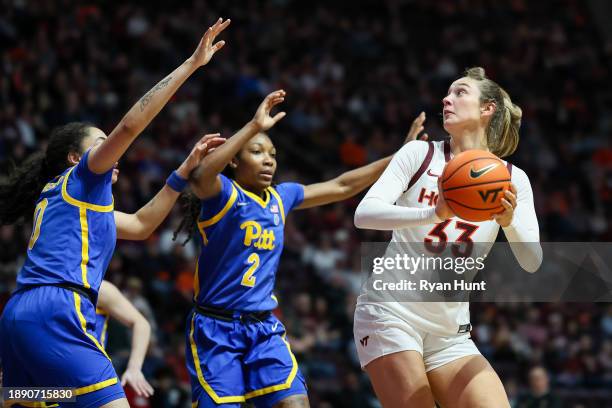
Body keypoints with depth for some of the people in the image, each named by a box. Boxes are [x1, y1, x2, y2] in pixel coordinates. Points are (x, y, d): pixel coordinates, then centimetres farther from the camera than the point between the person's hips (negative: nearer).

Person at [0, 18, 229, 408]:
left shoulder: (63, 195, 31)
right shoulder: (81, 178, 8)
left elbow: (141, 224, 37)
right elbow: (130, 125, -4)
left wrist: (186, 169, 34)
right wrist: (192, 64, -2)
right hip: (56, 312, -10)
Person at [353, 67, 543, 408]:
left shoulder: (512, 179, 6)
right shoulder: (420, 153, 0)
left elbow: (532, 263, -2)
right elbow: (364, 213, -13)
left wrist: (509, 222, -23)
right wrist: (434, 213, -28)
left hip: (451, 330, 3)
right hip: (392, 312, -3)